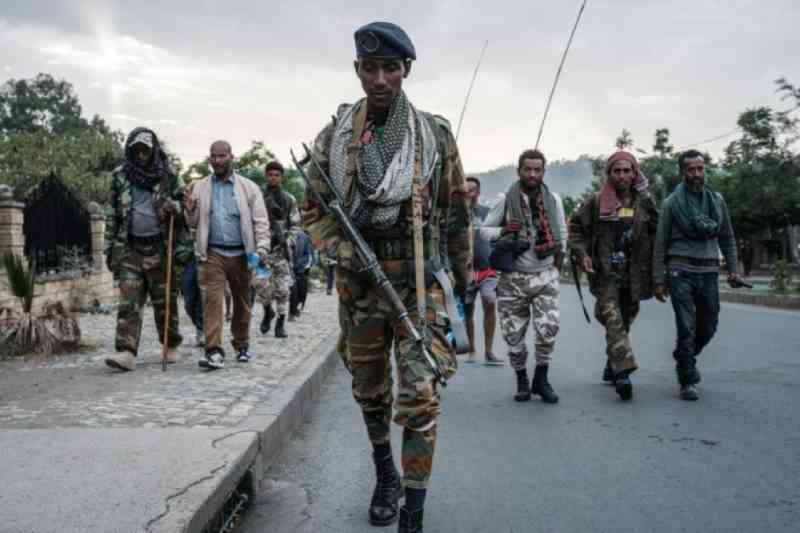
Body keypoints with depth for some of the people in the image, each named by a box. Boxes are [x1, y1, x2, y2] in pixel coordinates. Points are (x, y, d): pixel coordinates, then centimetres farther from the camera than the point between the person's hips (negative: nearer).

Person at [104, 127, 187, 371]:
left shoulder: (168, 176, 4)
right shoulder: (120, 176, 10)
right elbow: (112, 214, 14)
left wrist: (175, 207, -13)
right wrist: (110, 248, 10)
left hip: (160, 247, -1)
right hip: (130, 248, 2)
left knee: (165, 300, 5)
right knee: (128, 301, -6)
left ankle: (171, 346, 21)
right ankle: (126, 352, -9)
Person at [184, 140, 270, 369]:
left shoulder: (248, 187, 4)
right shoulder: (200, 187, 10)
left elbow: (261, 221, 0)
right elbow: (194, 223, 15)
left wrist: (262, 248, -13)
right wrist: (190, 212, -7)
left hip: (240, 253, 0)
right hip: (213, 253, 0)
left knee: (242, 301, 11)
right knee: (212, 298, -12)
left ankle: (242, 345, 27)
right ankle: (214, 351, -14)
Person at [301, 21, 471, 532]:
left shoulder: (435, 134, -1)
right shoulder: (334, 137, 1)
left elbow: (456, 213, 7)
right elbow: (315, 213, 7)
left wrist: (464, 275, 11)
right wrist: (345, 253, -11)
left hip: (421, 282, -2)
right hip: (359, 283, 3)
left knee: (420, 397, -9)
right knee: (369, 390, 17)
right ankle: (385, 475, 42)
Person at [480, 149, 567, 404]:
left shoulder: (553, 199, 5)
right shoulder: (506, 199, -3)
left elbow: (562, 234, 14)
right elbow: (484, 230, 2)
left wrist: (557, 267, 12)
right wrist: (503, 231, -17)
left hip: (545, 275, 1)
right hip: (513, 278, -1)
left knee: (548, 328, -12)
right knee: (513, 334, 4)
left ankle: (541, 379, 9)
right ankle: (521, 380, 24)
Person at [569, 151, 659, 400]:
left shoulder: (645, 202, 4)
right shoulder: (596, 202, -2)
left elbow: (656, 236, 7)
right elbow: (576, 227, 5)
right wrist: (581, 253, -8)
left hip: (634, 274, 3)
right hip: (606, 273, -3)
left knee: (625, 321, 14)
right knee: (613, 320, -15)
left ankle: (612, 367, 30)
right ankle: (623, 371, -19)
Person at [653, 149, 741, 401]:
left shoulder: (717, 200, 10)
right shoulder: (671, 203, -1)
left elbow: (727, 237, 15)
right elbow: (660, 244, -1)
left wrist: (732, 269, 7)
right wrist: (659, 280, -4)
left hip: (709, 271, 4)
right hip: (681, 270, -4)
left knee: (708, 326, 12)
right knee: (687, 327, -6)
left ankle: (685, 358, 39)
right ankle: (687, 381, 5)